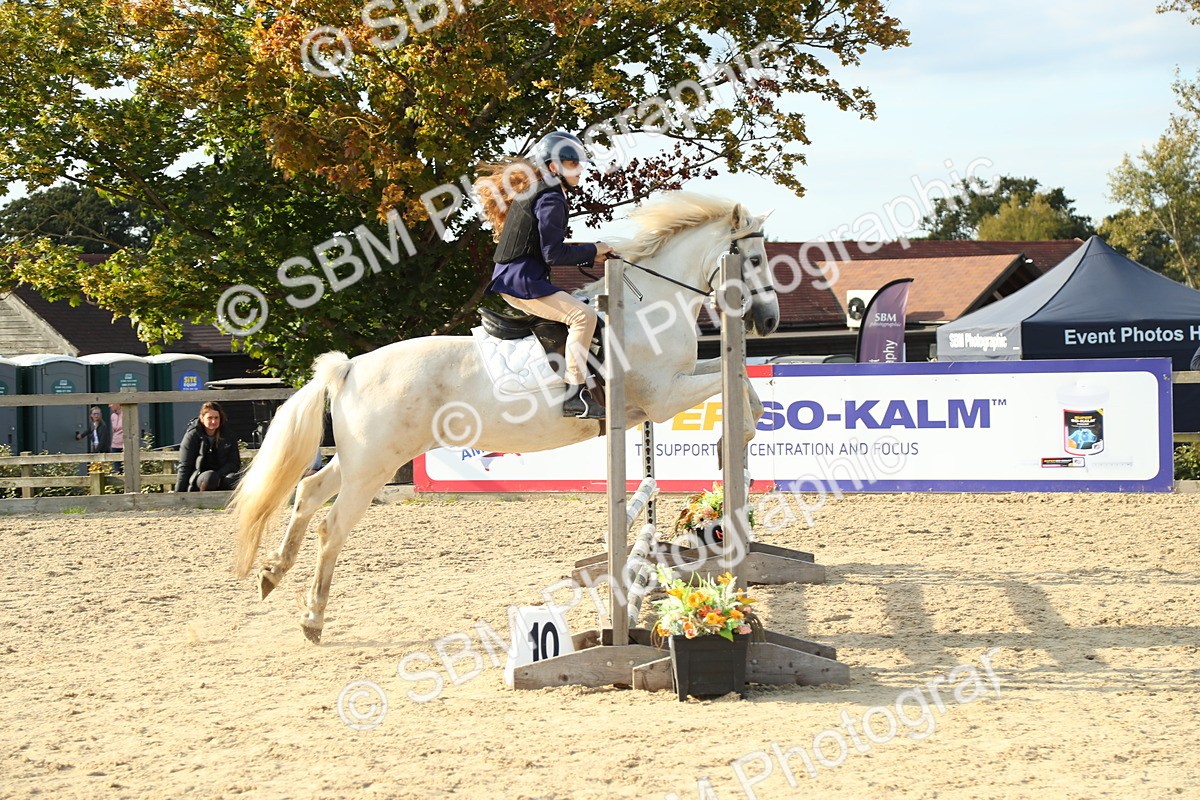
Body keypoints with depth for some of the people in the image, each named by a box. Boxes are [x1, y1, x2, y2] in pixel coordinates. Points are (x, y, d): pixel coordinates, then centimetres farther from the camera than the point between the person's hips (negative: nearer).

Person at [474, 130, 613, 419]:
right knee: (583, 315, -23)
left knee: (578, 309, 25)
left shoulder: (533, 193, 19)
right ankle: (574, 392, -28)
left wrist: (588, 255, 15)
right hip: (522, 280, -11)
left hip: (511, 278, 11)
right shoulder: (551, 199, -12)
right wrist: (592, 251, -6)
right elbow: (553, 254, -18)